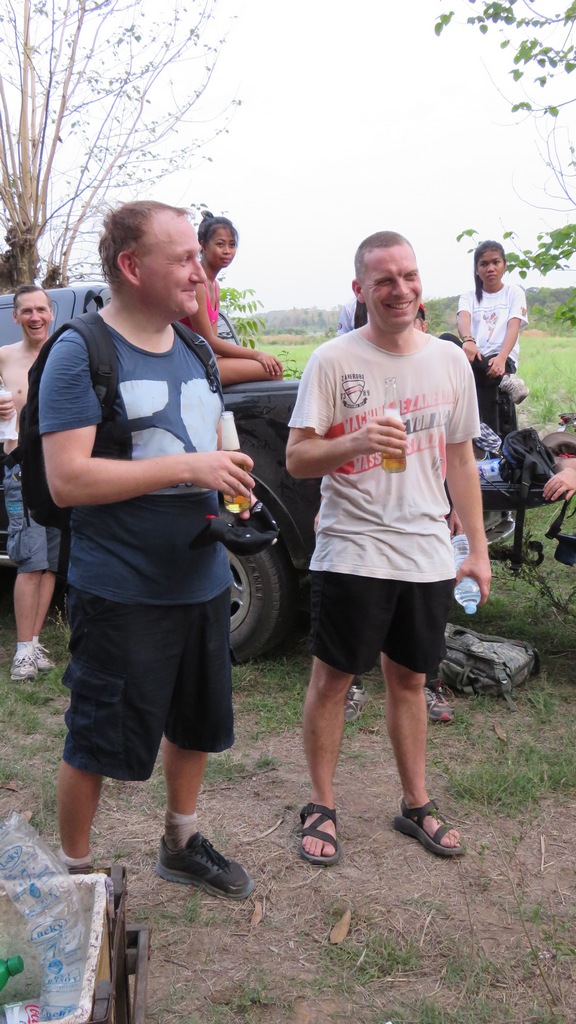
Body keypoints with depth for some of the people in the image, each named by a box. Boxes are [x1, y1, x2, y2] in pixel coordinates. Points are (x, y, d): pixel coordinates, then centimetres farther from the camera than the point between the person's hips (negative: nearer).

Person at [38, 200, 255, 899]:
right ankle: (74, 870, 31)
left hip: (201, 579, 8)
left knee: (196, 724, 21)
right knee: (95, 743, 8)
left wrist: (232, 479, -1)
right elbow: (66, 481, -22)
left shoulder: (194, 349, 10)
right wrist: (189, 468, -25)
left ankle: (182, 846, 44)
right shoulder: (81, 353, -14)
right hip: (119, 595, -7)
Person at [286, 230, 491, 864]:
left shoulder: (450, 361, 6)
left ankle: (416, 805, 31)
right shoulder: (333, 361, -7)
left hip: (427, 556, 4)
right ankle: (321, 807, 23)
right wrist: (354, 443, -29)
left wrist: (478, 548, 10)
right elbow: (296, 460, -9)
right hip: (351, 551, -4)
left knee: (409, 680, 16)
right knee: (332, 678, 6)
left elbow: (460, 459, 13)